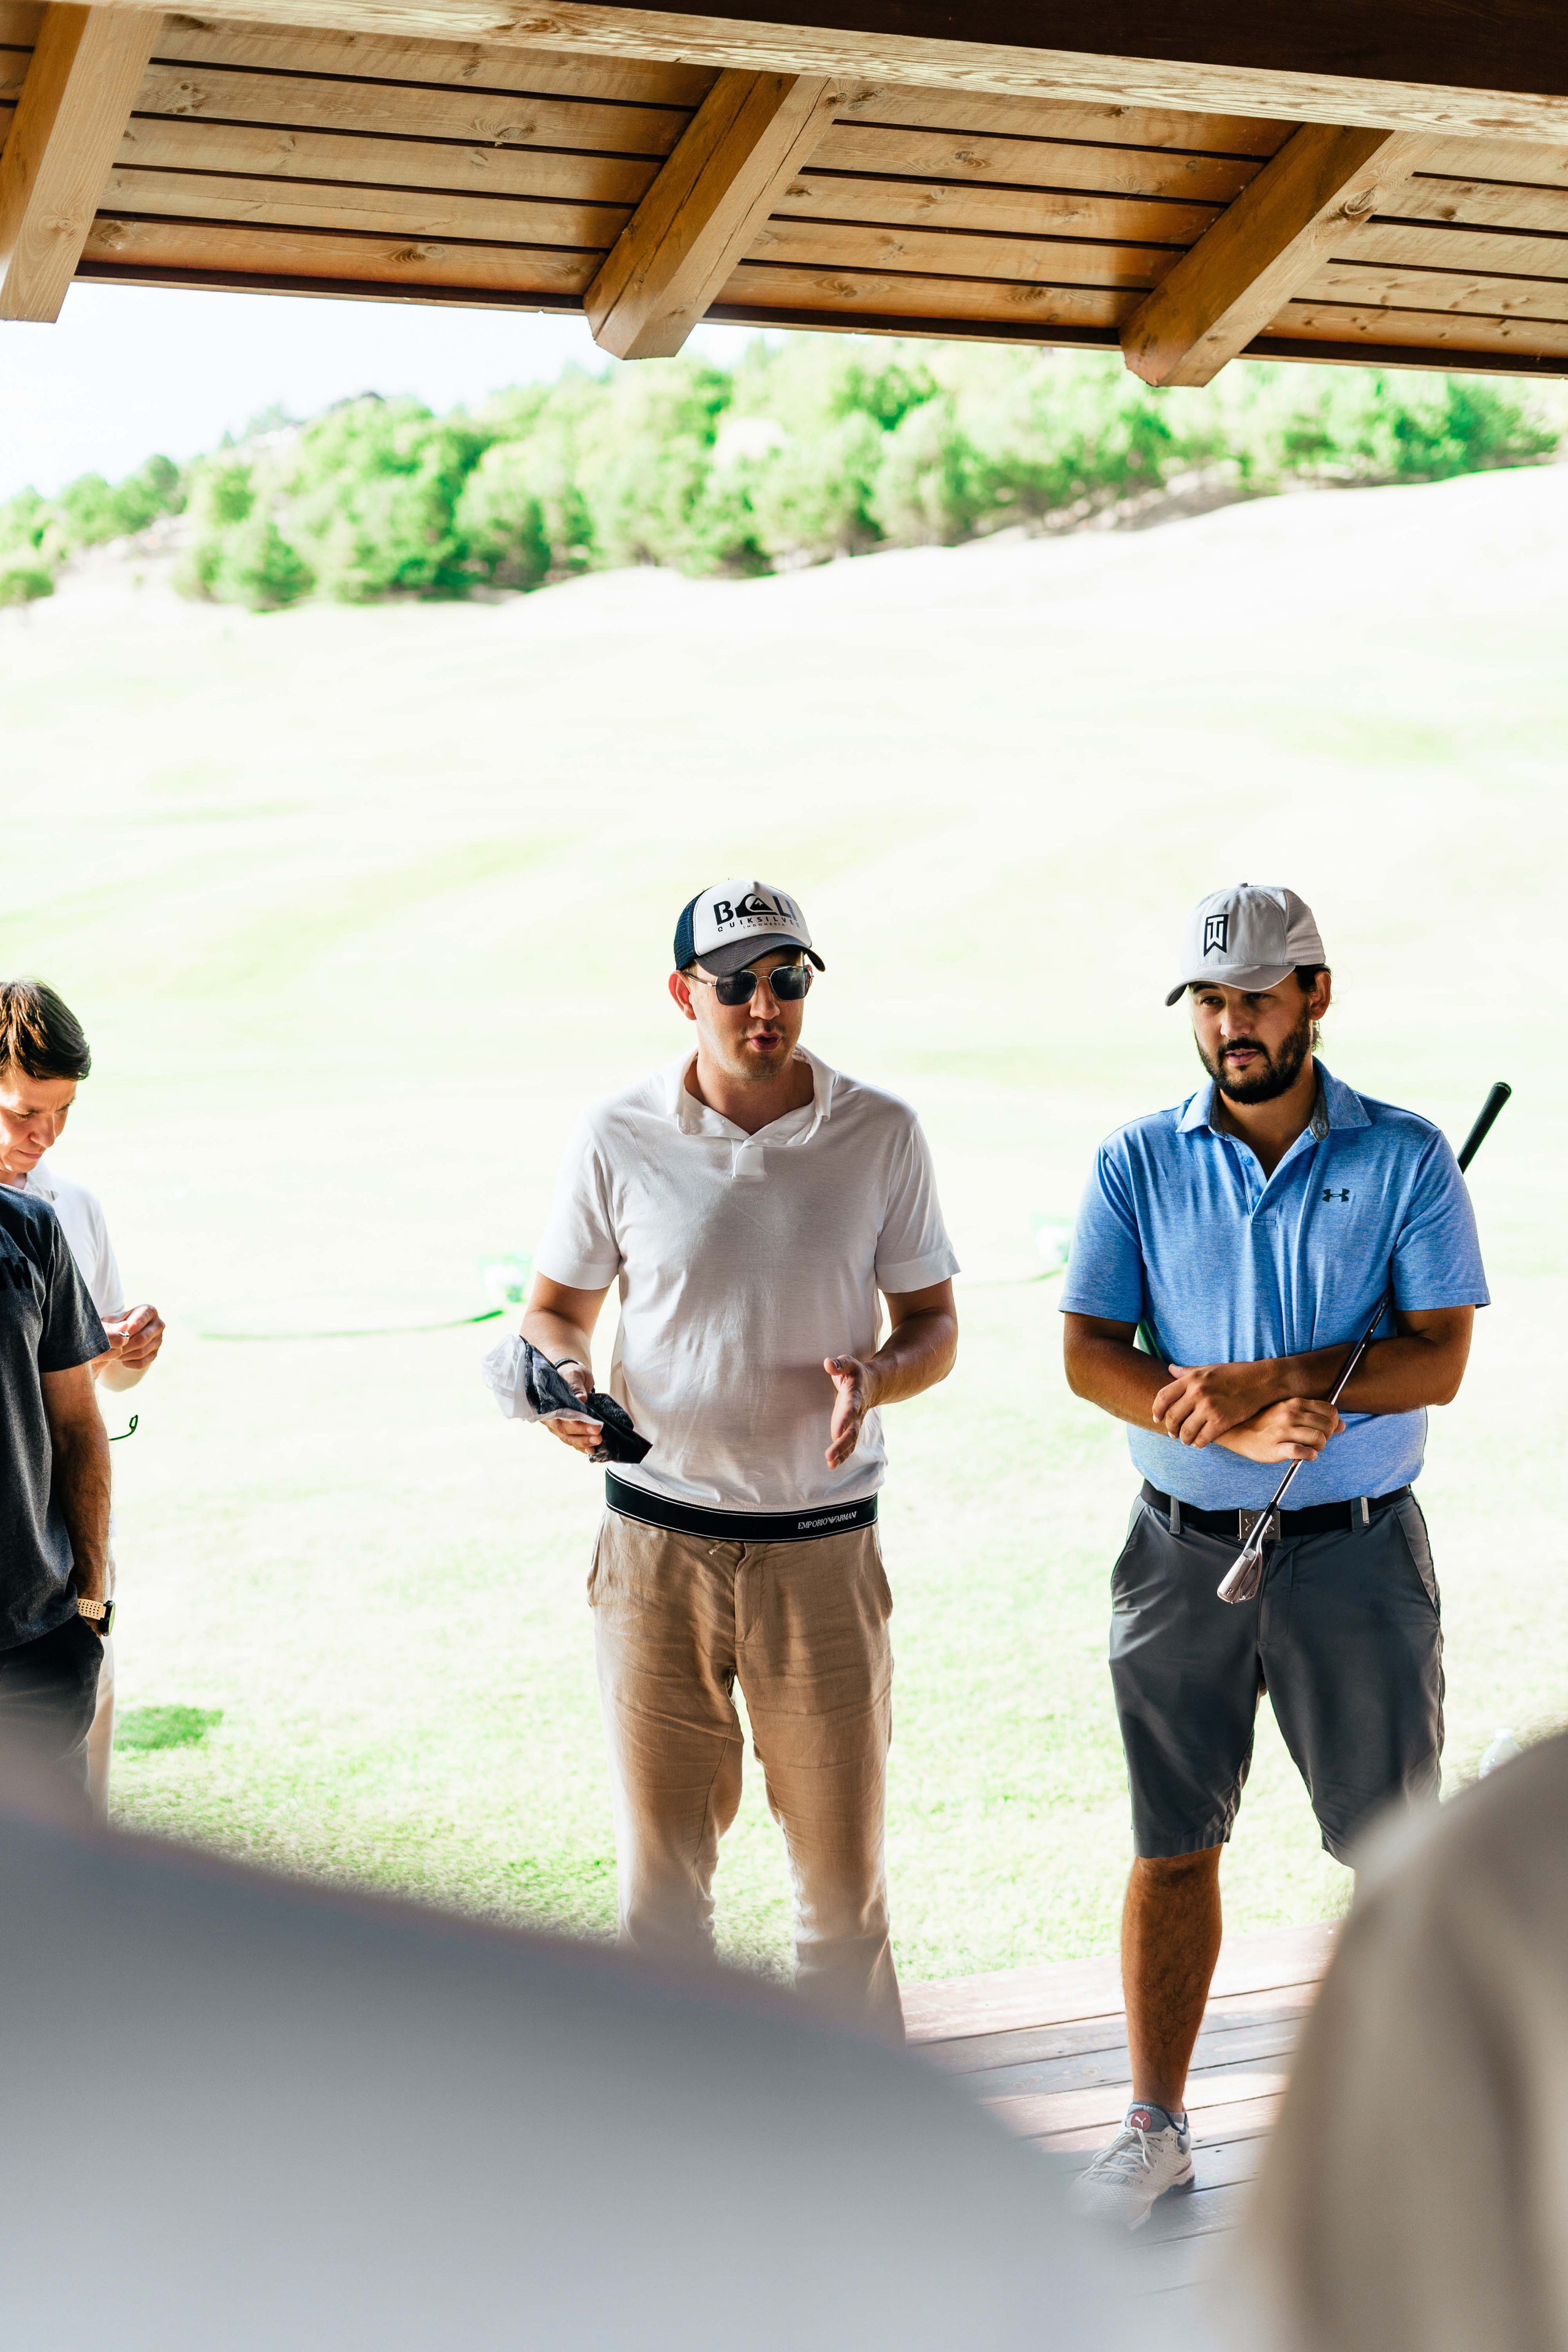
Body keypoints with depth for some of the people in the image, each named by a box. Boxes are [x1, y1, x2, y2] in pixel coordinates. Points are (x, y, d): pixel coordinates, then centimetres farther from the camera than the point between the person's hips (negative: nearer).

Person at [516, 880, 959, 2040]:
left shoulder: (881, 1135, -1)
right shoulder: (621, 1138, -1)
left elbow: (934, 1322, 5)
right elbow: (556, 1308, 9)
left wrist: (877, 1377, -17)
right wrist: (566, 1380, -13)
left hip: (823, 1547, 0)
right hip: (657, 1545, 0)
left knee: (844, 1867, 7)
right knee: (661, 1867, 7)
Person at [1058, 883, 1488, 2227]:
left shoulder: (1405, 1158, -2)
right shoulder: (1137, 1166, 2)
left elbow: (1439, 1360, -9)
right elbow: (1089, 1356, -5)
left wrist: (1274, 1380, -22)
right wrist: (1236, 1430, -19)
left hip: (1357, 1557, -1)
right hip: (1184, 1549, 1)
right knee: (1173, 1849, 9)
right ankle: (1156, 2129, 22)